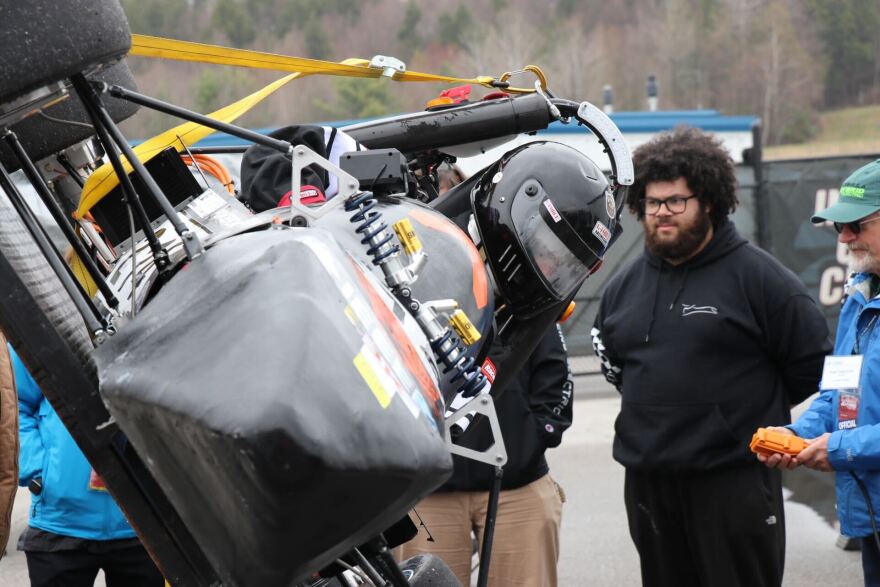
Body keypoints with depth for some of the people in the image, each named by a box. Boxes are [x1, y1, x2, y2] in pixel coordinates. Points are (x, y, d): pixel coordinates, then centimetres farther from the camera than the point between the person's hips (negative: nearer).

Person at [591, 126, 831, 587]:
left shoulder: (756, 275, -7)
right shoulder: (625, 285, 11)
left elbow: (812, 359, -4)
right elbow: (608, 354, 28)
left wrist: (753, 408, 5)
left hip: (733, 480, -6)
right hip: (646, 481, 6)